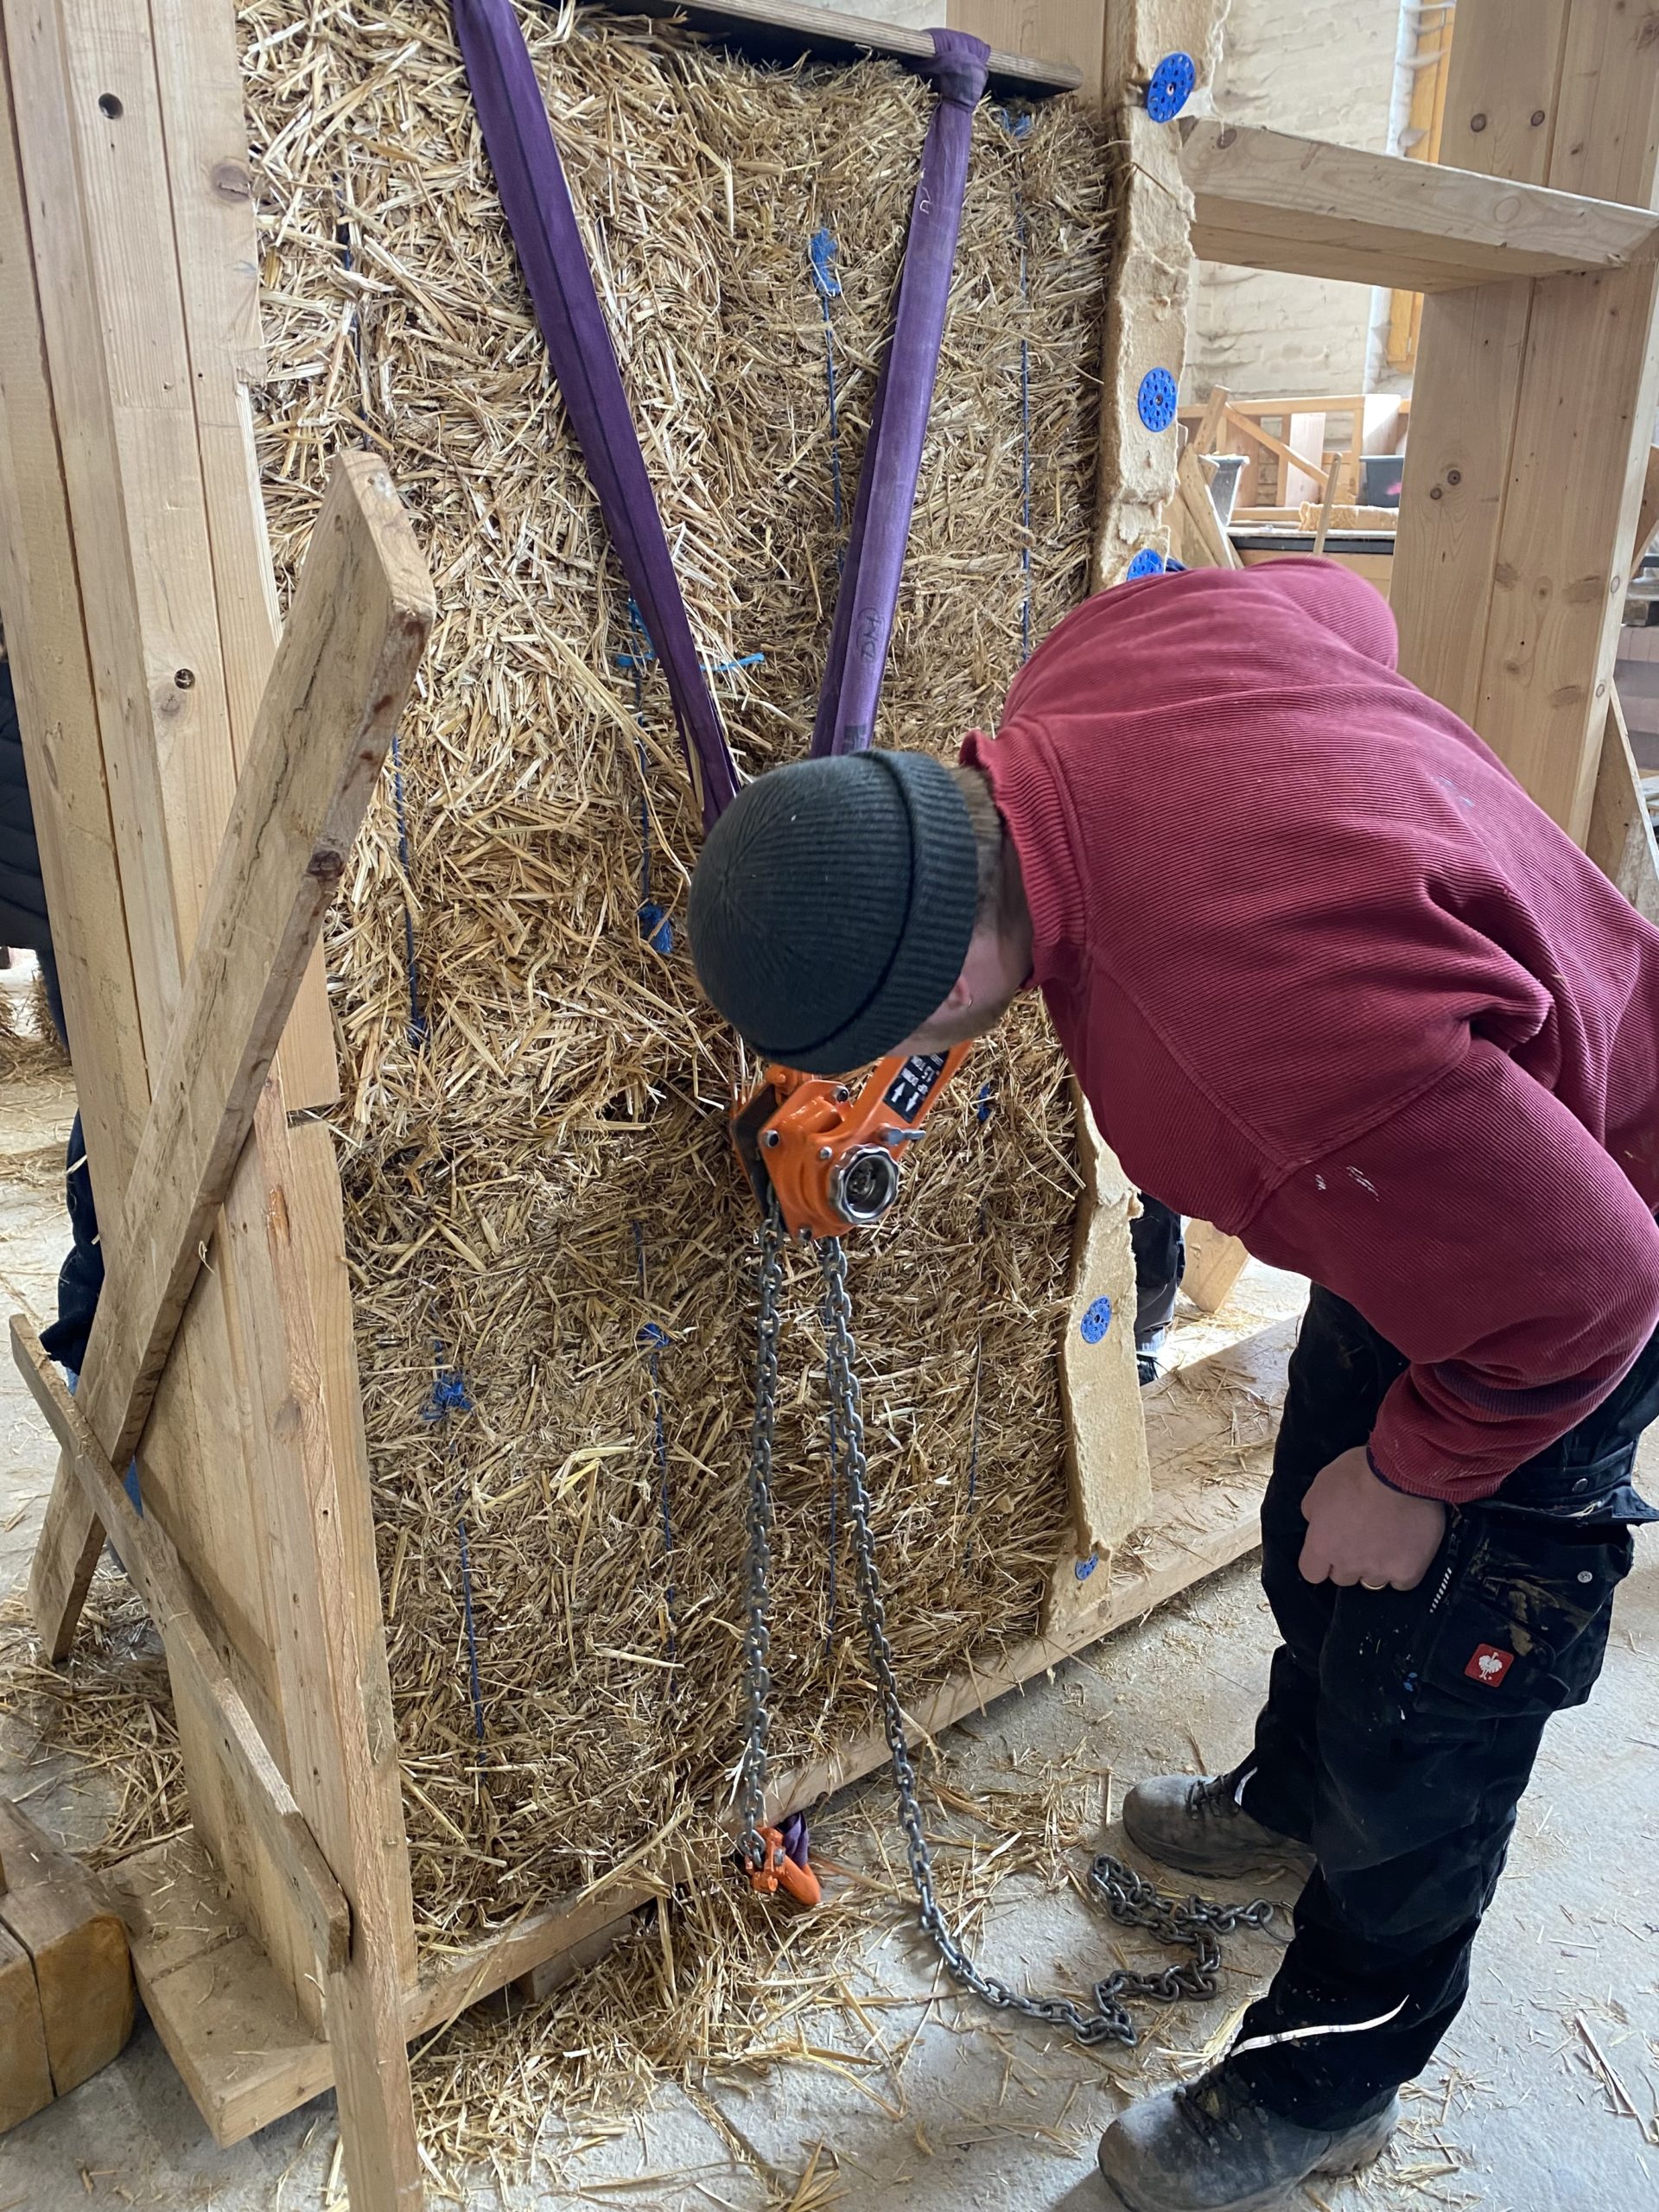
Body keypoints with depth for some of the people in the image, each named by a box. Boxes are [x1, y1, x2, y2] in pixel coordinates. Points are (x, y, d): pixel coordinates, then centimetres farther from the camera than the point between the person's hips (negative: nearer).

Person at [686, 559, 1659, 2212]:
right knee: (1310, 1552, 27)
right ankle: (1293, 1800, 57)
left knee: (1423, 1702, 9)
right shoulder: (1092, 656, -21)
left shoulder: (1269, 1008, -46)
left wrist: (1416, 1472, -14)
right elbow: (1338, 602, 0)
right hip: (1438, 1193, 8)